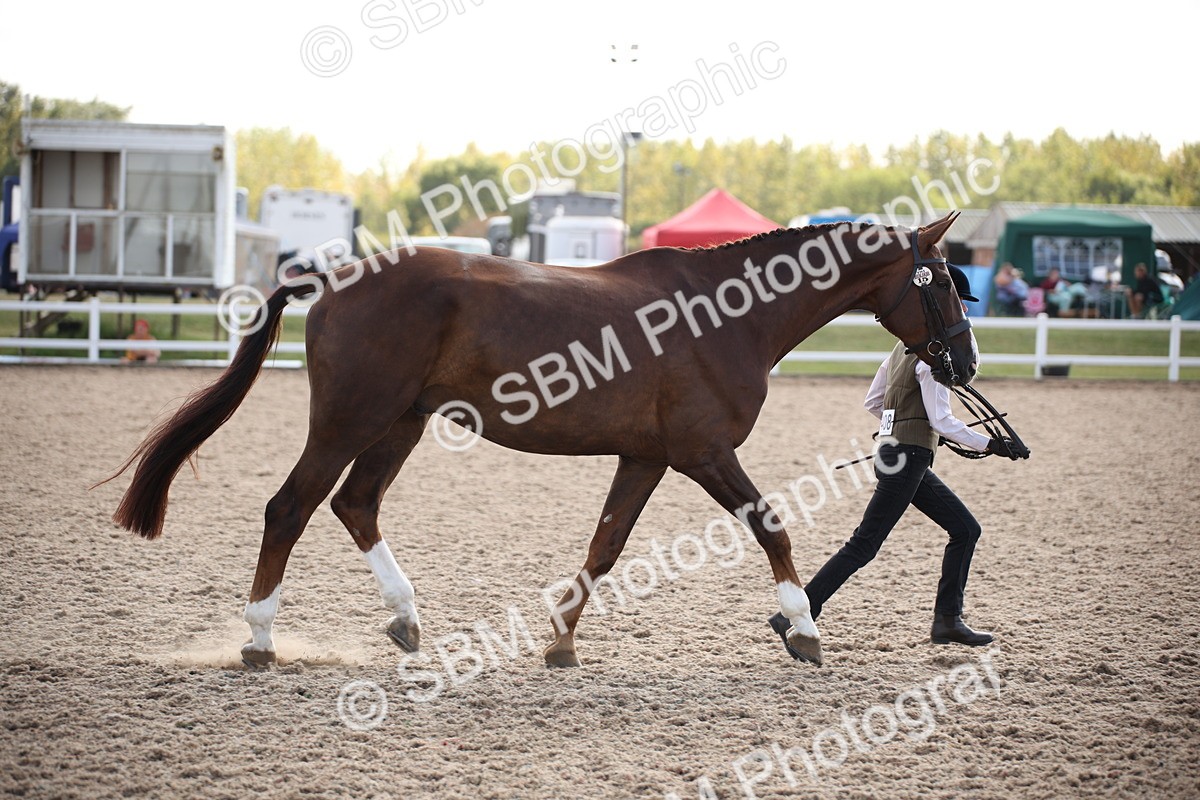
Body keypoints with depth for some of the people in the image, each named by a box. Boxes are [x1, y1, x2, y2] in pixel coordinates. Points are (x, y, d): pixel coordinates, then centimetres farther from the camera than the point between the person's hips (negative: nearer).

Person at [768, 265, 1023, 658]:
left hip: (896, 451, 10)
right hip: (907, 459, -10)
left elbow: (873, 402, 19)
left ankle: (948, 620, 13)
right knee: (864, 545, -8)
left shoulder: (906, 345, 14)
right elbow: (942, 420, -18)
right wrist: (989, 445, -14)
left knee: (965, 529, 13)